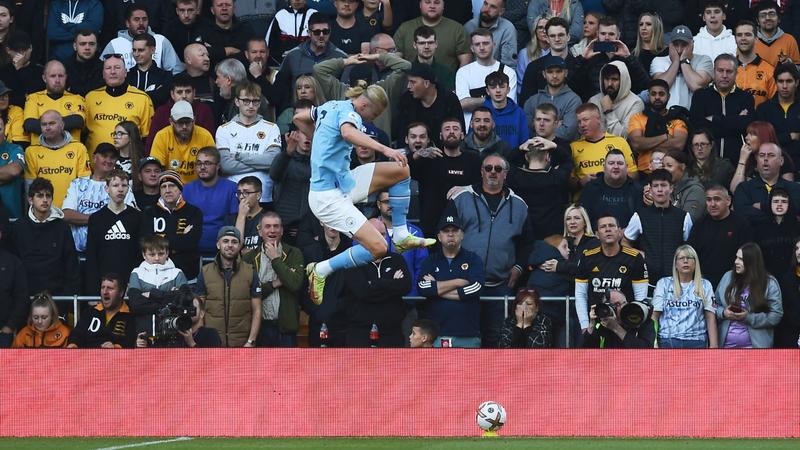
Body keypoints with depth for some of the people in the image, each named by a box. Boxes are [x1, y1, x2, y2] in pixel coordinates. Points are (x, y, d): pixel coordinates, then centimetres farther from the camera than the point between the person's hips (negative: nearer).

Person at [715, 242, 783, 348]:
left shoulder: (769, 283, -4)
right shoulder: (728, 277, 7)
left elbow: (776, 315, -7)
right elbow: (715, 305, 13)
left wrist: (749, 317, -17)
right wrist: (723, 313, -10)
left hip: (755, 345, -3)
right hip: (727, 344, 3)